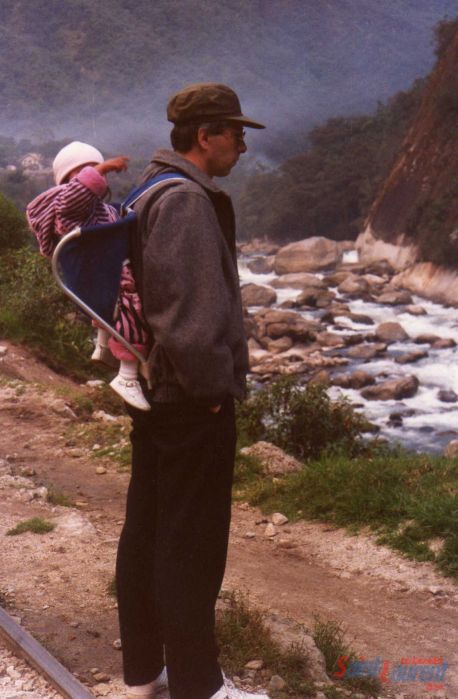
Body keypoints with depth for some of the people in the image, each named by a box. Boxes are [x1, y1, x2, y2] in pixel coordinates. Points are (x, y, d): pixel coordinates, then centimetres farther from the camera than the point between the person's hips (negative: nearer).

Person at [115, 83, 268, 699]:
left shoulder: (151, 192, 14)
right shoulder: (186, 200, -19)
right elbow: (188, 311, -27)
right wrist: (211, 385, -16)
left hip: (155, 393, 10)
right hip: (194, 400, -10)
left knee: (145, 529, 15)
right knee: (192, 543, 0)